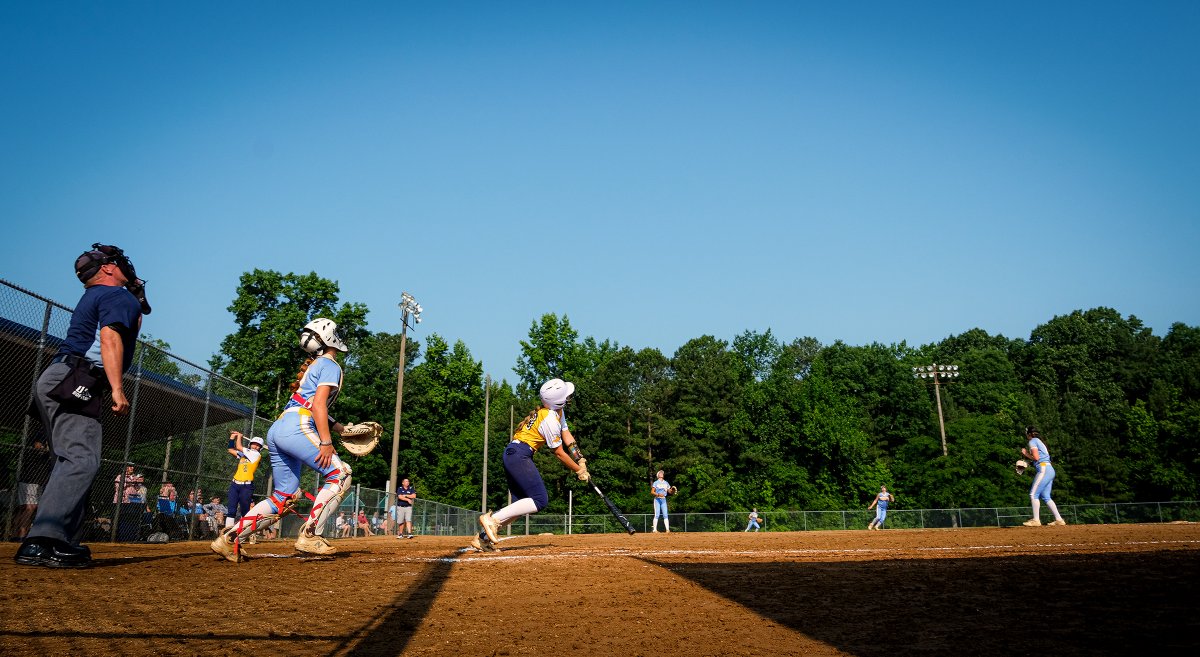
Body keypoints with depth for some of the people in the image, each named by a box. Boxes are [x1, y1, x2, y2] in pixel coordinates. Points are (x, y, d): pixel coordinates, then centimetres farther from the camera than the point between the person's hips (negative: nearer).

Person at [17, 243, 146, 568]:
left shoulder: (92, 298, 28)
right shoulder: (116, 295, -2)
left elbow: (132, 324, 40)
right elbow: (110, 337, -17)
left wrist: (137, 296, 29)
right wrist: (117, 389, -25)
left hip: (57, 383, 11)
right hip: (71, 382, -11)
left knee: (72, 462, 12)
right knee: (83, 460, -19)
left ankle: (61, 541, 11)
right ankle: (42, 542, -29)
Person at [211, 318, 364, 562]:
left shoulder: (311, 366, 29)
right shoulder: (330, 365, 1)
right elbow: (318, 404, -12)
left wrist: (343, 429, 25)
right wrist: (326, 442, -18)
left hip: (277, 429, 9)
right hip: (297, 427, -9)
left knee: (285, 498, 10)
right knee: (339, 476, -9)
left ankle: (229, 539, 7)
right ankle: (310, 535, -16)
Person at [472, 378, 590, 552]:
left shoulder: (557, 410, 12)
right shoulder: (549, 419, -17)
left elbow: (567, 436, 17)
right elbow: (559, 453, -10)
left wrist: (581, 460, 9)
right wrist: (578, 470, 0)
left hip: (511, 454, 11)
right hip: (519, 456, -11)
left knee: (522, 504, 11)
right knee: (540, 500, -15)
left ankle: (483, 537, 9)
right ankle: (492, 518, -18)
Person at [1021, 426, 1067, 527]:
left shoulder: (1032, 441, -3)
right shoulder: (1039, 441, 25)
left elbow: (1036, 457, -13)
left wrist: (1025, 454, 2)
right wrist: (1027, 454, 19)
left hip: (1044, 469, -10)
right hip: (1050, 470, 10)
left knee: (1033, 494, -9)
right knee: (1046, 496, 10)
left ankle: (1036, 520, -13)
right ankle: (1059, 519, 6)